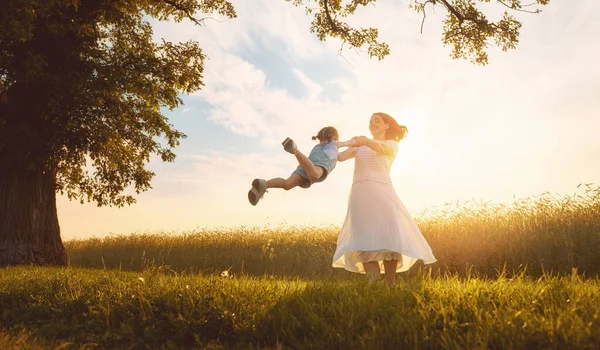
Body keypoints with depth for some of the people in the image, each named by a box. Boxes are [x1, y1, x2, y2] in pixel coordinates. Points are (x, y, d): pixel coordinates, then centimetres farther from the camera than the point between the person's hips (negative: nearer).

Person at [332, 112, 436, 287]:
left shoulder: (392, 144, 17)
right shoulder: (359, 146, 28)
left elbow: (380, 147, -7)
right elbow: (340, 156, 12)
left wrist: (365, 140, -26)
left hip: (381, 191, -3)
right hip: (359, 193, 3)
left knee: (389, 235, -11)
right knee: (364, 238, -10)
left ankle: (390, 284, -8)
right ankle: (373, 283, -14)